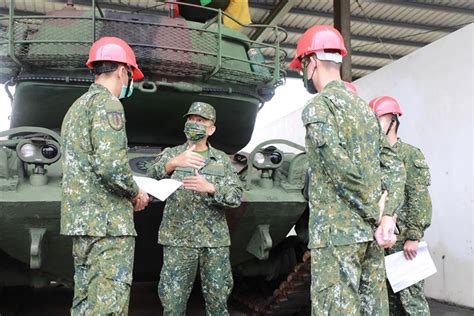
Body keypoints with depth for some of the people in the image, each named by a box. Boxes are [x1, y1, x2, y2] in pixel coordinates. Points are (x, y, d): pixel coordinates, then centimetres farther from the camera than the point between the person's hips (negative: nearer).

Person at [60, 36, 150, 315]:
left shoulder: (77, 106, 20)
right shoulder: (107, 102, -10)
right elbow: (111, 165, -23)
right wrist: (136, 194, -5)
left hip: (81, 218, 10)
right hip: (108, 221, -10)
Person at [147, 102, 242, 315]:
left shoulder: (222, 160, 10)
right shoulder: (171, 154, 8)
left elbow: (236, 197, 1)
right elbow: (152, 177, -12)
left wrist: (209, 188, -18)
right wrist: (173, 163, -33)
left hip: (215, 241, 1)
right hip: (178, 241, -1)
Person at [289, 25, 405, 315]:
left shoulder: (318, 107, -8)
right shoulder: (365, 107, 17)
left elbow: (342, 169, -19)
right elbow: (394, 165, 11)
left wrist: (375, 212, -7)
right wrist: (387, 215, 1)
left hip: (337, 230, -8)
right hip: (370, 230, 8)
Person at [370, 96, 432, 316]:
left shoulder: (410, 155, -5)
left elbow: (420, 199, -13)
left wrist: (413, 237, -19)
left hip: (402, 239, -6)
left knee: (410, 293, -3)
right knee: (388, 293, 13)